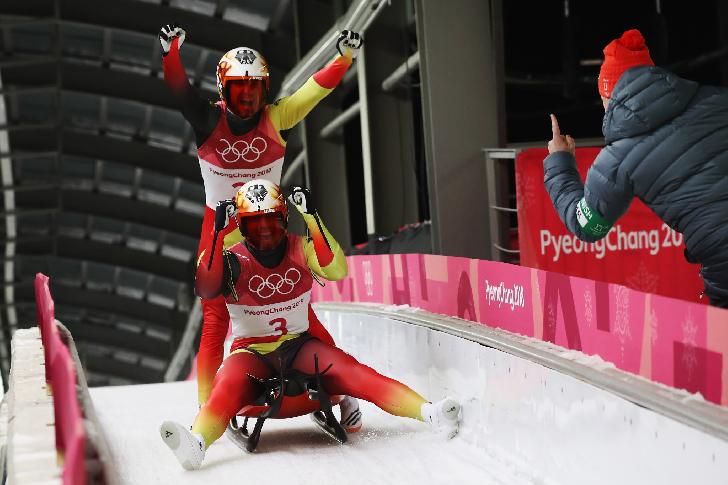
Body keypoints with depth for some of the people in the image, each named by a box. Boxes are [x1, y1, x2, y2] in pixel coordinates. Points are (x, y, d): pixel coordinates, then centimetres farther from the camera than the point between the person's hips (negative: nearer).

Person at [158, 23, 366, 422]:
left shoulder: (275, 118, -3)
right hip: (220, 228, -1)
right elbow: (179, 90, -22)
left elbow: (317, 88, -6)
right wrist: (171, 52, -38)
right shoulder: (209, 119, -8)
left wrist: (345, 56, -19)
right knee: (215, 319, -1)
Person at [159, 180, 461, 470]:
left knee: (351, 372, -23)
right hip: (251, 351, -2)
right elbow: (204, 289, -22)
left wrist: (311, 217, -19)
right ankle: (196, 444, -61)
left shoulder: (299, 249, 3)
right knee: (229, 388, -34)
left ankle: (428, 412, -34)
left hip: (298, 346, 2)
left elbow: (336, 270, -15)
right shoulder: (233, 259, -3)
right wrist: (217, 233, -26)